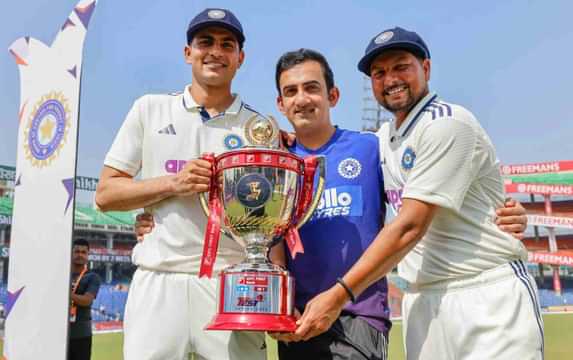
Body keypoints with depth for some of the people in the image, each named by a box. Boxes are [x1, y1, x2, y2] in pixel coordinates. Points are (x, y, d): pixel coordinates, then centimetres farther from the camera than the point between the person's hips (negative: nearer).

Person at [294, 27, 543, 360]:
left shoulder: (448, 122, -12)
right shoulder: (385, 136, 12)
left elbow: (410, 227, -19)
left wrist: (339, 295, -20)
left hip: (488, 297, -6)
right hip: (423, 301, 7)